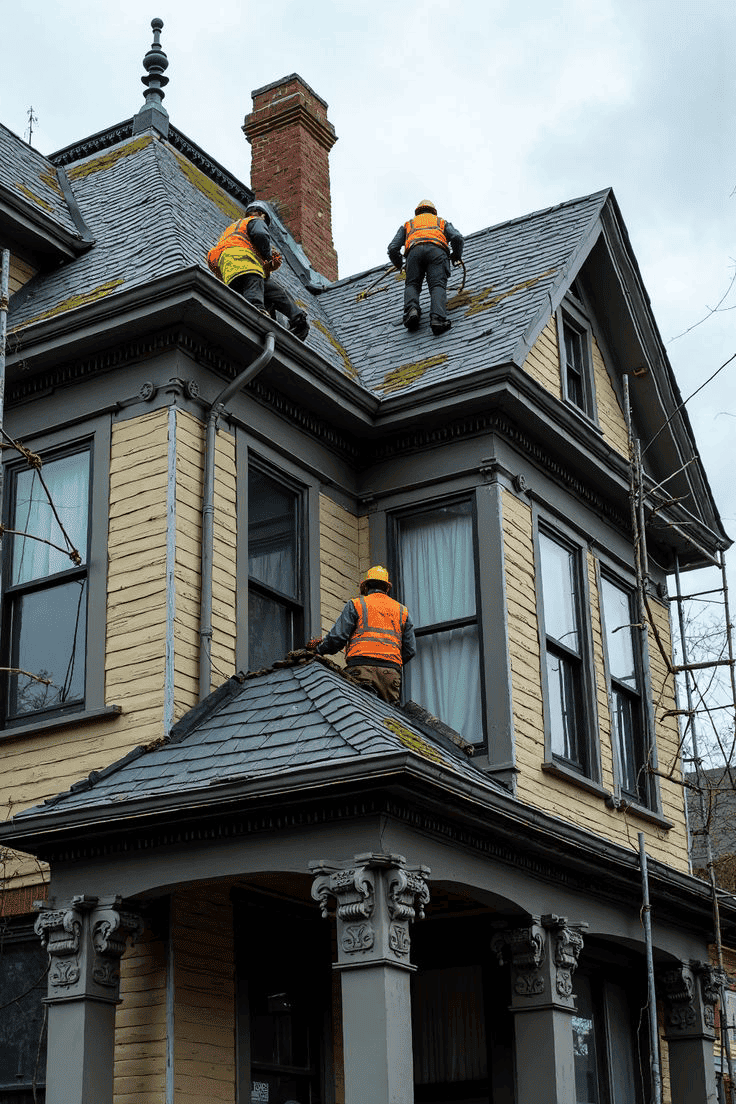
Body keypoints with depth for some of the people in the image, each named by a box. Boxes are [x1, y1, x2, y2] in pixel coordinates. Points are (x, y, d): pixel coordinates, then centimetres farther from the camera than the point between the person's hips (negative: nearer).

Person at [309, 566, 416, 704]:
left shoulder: (355, 604, 13)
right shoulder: (402, 611, 24)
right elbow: (410, 650, 19)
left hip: (362, 667, -3)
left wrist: (319, 649, 21)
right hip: (392, 671, 3)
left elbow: (337, 637, 4)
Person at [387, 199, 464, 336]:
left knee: (412, 284, 9)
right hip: (437, 250, -1)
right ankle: (438, 317, -39)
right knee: (438, 285, -13)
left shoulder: (408, 224, 39)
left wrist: (399, 264, 43)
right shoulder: (442, 222, 38)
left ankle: (411, 309, -22)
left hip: (414, 250, 1)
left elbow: (393, 248, 25)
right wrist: (457, 256, 34)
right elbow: (457, 238, 17)